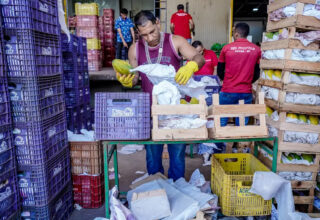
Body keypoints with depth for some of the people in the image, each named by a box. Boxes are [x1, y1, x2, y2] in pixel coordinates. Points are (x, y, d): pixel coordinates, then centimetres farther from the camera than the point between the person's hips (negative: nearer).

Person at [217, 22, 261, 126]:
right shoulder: (256, 49, 2)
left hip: (228, 91, -2)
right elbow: (257, 74, 9)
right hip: (246, 92, 2)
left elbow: (219, 72, 5)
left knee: (222, 122, 7)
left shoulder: (226, 48, -4)